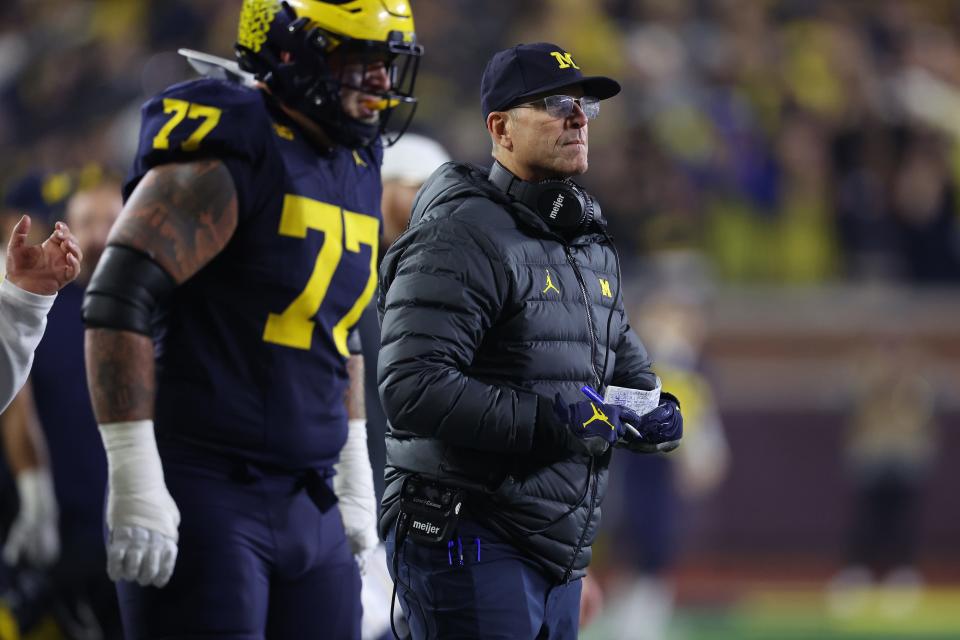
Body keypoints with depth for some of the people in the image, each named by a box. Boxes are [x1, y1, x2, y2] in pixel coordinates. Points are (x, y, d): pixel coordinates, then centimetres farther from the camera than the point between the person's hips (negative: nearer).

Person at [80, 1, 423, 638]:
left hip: (308, 507, 8)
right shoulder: (230, 155, -13)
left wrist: (354, 478, 23)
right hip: (203, 492, -8)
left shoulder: (355, 170, 14)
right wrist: (134, 482, -22)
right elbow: (118, 303, -19)